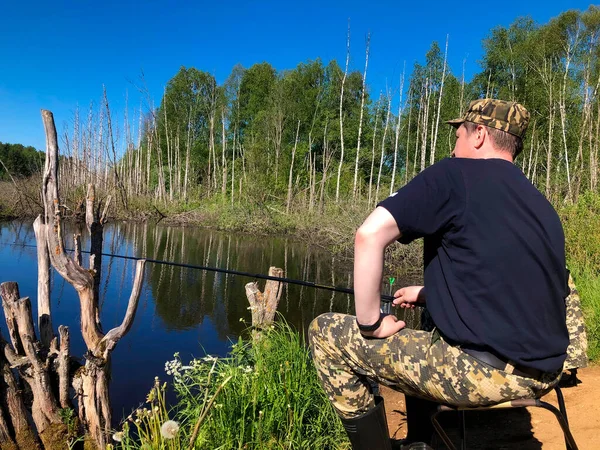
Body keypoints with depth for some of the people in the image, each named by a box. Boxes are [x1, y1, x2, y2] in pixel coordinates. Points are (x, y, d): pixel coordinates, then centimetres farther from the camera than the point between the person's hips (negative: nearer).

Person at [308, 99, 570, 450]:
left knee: (326, 334, 1)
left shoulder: (456, 175, -8)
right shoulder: (539, 202, 15)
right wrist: (426, 294, 26)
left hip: (487, 370, -9)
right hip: (543, 371, 9)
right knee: (422, 336, 34)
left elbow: (371, 234, -19)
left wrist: (371, 323, -9)